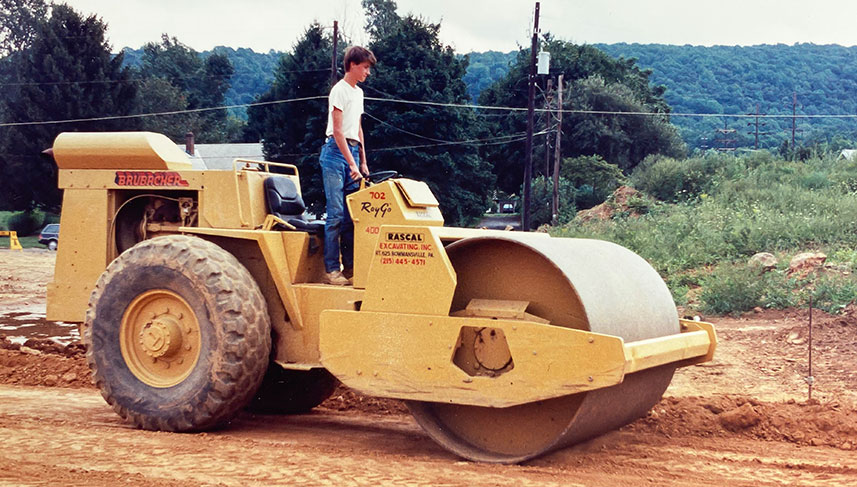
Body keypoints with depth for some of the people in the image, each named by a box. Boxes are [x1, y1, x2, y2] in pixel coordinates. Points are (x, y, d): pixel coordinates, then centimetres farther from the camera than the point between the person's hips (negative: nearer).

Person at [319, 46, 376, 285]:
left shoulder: (358, 92, 18)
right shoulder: (340, 90, -8)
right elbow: (337, 131, -14)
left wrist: (363, 162, 18)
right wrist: (351, 164, -19)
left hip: (352, 151, 8)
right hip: (336, 152, -8)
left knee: (351, 213, 5)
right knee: (336, 213, -10)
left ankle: (349, 266, 8)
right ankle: (331, 269, -8)